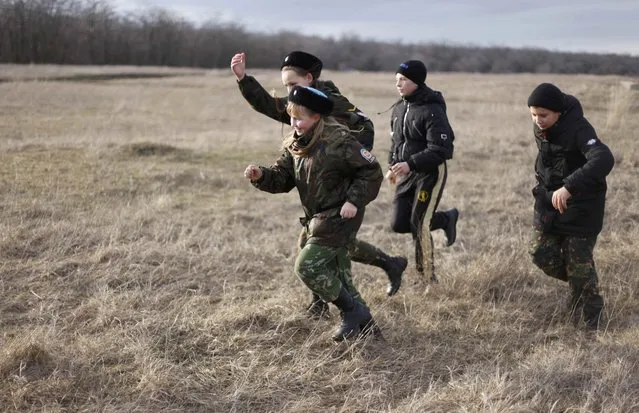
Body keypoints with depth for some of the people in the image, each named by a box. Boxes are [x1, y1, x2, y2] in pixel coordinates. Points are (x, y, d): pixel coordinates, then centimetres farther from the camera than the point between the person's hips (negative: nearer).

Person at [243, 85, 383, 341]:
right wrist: (261, 176, -15)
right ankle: (362, 321, 29)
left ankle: (352, 312, 3)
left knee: (307, 267, -12)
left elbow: (372, 171, -15)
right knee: (336, 274, 15)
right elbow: (283, 178, 4)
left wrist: (355, 200, -21)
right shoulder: (295, 144, 3)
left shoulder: (338, 141, -20)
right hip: (317, 219, 9)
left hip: (339, 217, -9)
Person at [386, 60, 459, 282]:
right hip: (407, 173, 8)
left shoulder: (432, 111, -18)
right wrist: (392, 165, 8)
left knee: (419, 224, -10)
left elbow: (440, 149, -23)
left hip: (431, 172, -8)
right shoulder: (399, 108, 7)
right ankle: (446, 219, 25)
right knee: (399, 224, 4)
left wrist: (410, 163, -29)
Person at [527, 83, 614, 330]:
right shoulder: (540, 129, -4)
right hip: (549, 198, 6)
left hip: (580, 204, -6)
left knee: (579, 262, -2)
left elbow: (604, 160, -43)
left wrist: (569, 187, -52)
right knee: (541, 253, 1)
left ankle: (590, 316, 18)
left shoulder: (579, 129, -26)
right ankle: (577, 283, 29)